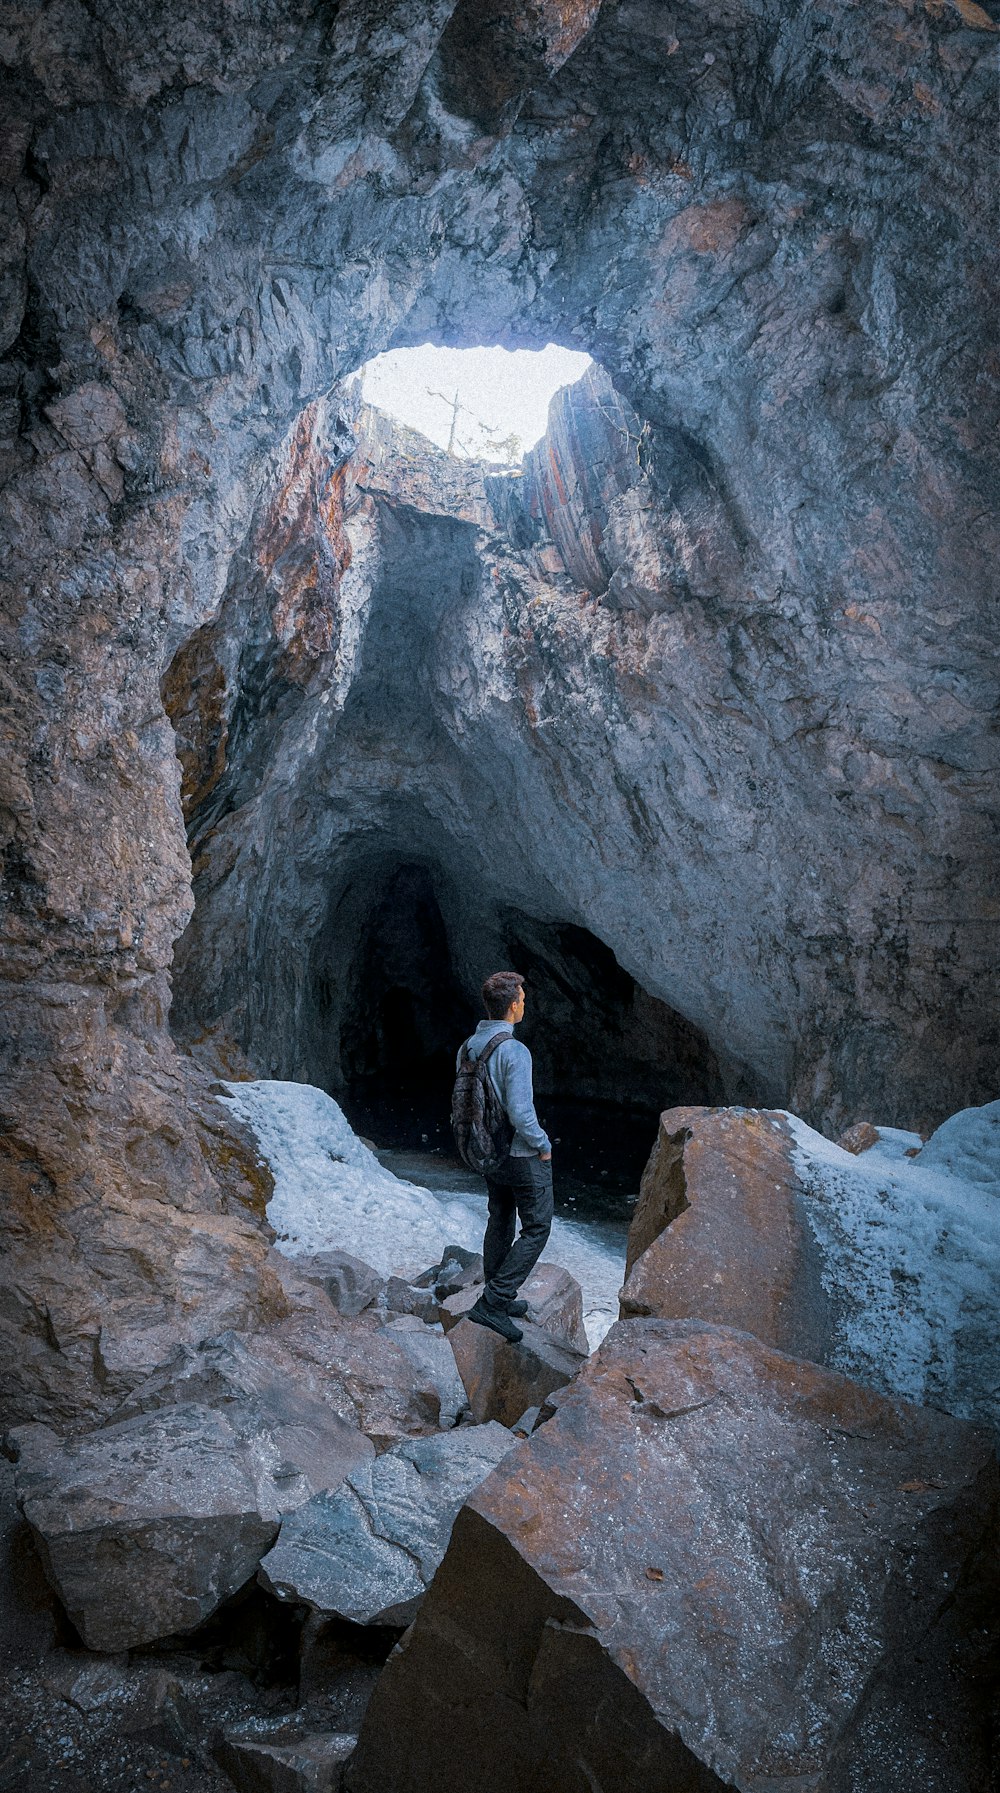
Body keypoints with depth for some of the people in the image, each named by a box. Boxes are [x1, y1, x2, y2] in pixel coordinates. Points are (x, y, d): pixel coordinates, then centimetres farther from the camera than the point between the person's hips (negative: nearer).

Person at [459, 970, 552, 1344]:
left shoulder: (468, 1047, -1)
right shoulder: (515, 1052, -25)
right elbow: (521, 1114, -27)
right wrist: (544, 1145, -11)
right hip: (523, 1155, -8)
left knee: (499, 1223, 20)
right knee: (536, 1228, 6)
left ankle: (499, 1299, 31)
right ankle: (492, 1303, 0)